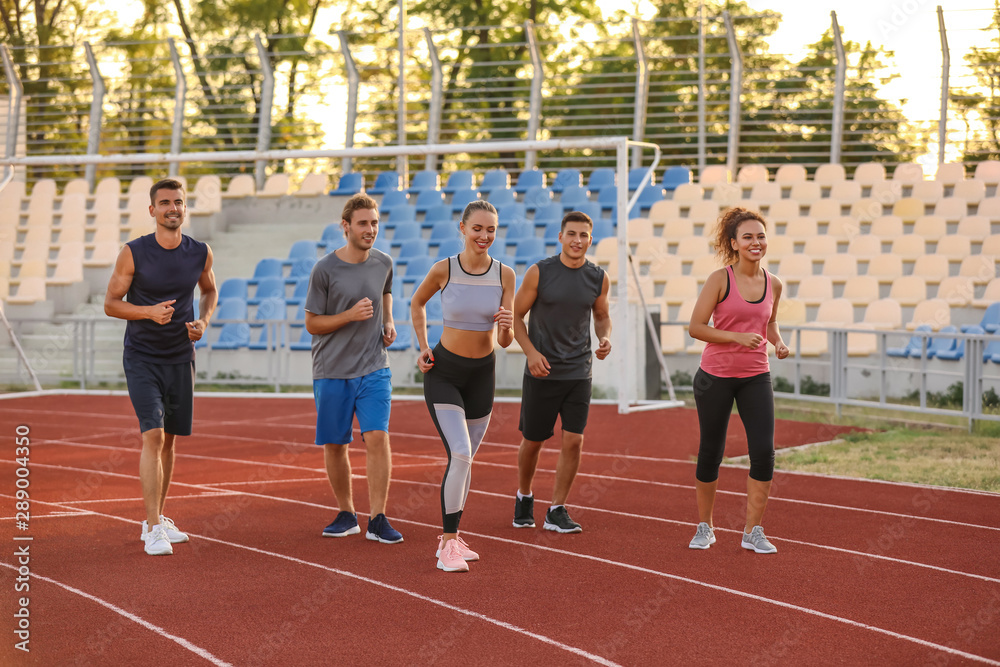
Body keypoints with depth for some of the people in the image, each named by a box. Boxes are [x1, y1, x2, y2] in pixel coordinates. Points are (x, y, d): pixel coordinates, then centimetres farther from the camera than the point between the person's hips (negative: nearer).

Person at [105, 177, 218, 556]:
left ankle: (156, 520, 27)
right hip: (141, 358, -4)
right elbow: (111, 303, -4)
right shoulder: (133, 253, -11)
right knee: (152, 435, -16)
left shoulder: (200, 253, -2)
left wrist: (203, 320, -3)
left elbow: (210, 290, 17)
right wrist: (149, 312, -21)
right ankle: (153, 531, -15)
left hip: (180, 359, 4)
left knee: (169, 439, 12)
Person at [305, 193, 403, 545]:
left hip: (374, 369, 1)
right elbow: (312, 323, -4)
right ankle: (346, 515, 24)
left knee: (377, 437, -13)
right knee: (334, 445, 6)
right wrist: (350, 315, -18)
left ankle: (378, 519, -7)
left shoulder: (384, 263, 3)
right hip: (332, 371, -1)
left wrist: (388, 321, 9)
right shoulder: (325, 269, -8)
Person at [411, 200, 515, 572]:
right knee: (460, 454, -18)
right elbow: (416, 303, 9)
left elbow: (505, 342, -5)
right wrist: (423, 347, 0)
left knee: (466, 458, 14)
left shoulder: (504, 275, -6)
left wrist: (506, 327, -27)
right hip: (443, 372, -4)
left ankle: (451, 538, 30)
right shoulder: (444, 270, -12)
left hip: (482, 374, 4)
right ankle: (448, 546, -9)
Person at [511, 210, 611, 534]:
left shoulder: (598, 278, 0)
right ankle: (524, 497, 35)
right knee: (532, 441, 8)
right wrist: (531, 352, -15)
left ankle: (556, 511, 6)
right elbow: (515, 315, -2)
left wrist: (605, 338, -6)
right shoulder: (539, 272, -8)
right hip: (541, 372, -2)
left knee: (573, 441, -7)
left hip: (579, 372, 2)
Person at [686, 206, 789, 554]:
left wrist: (778, 342, 2)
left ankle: (752, 532, 3)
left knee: (764, 451, -9)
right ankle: (705, 528, 26)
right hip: (715, 376, -3)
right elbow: (695, 327, -11)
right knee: (710, 452, 8)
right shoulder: (720, 280, -9)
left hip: (756, 377, 3)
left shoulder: (774, 284, 4)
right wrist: (738, 337, -21)